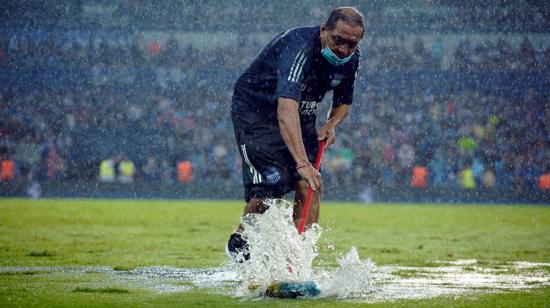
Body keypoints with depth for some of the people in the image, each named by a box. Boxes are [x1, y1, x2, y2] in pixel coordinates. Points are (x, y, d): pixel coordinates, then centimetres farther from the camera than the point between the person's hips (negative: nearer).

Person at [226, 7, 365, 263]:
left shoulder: (350, 58, -10)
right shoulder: (299, 46, -35)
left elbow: (343, 102, 12)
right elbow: (286, 109, -48)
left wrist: (331, 124, -12)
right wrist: (302, 162, -57)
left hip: (301, 117, 7)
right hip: (256, 110, -7)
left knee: (310, 187, -10)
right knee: (271, 184, -21)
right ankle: (239, 242, 5)